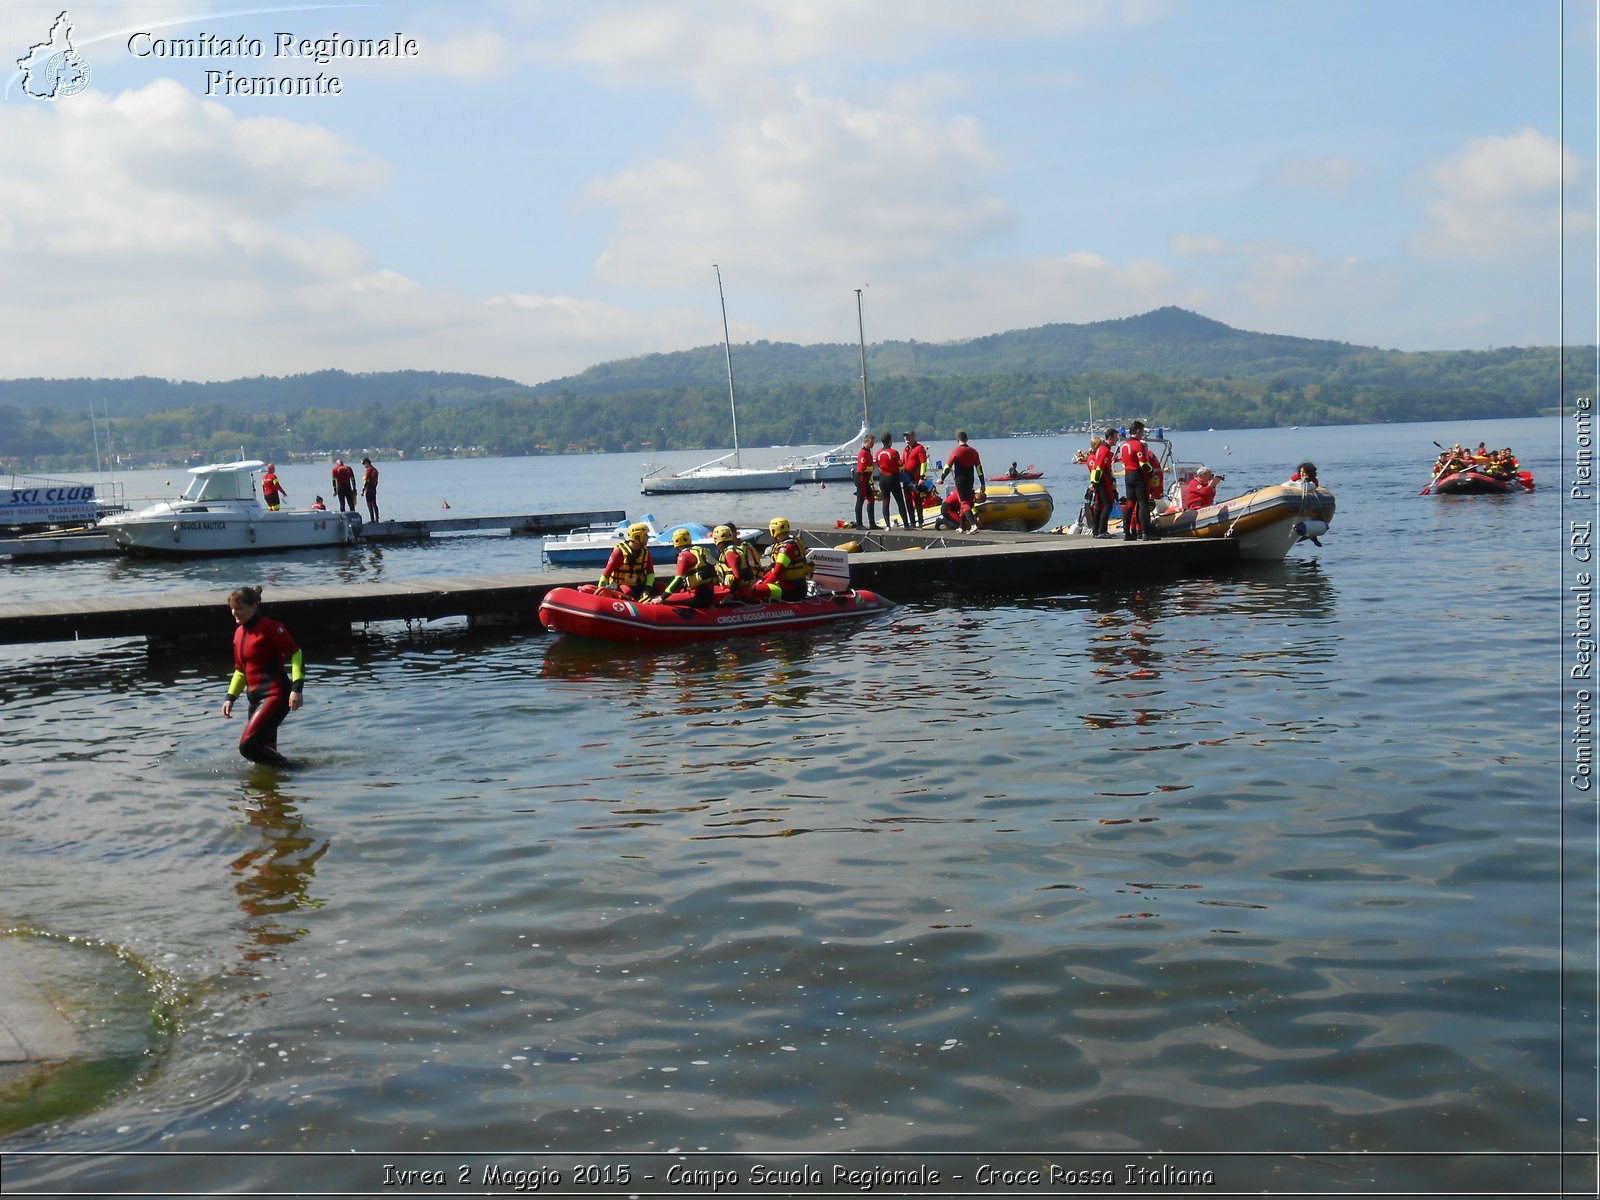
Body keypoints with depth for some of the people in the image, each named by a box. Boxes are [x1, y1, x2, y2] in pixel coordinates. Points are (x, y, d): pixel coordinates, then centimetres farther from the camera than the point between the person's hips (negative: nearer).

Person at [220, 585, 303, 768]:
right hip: (255, 698, 9)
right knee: (265, 750, 6)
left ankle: (292, 770, -7)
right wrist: (230, 697, 17)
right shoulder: (239, 634, 15)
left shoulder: (270, 627, -10)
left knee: (248, 745, -19)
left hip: (275, 695, -9)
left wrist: (296, 688, -22)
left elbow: (296, 654, -14)